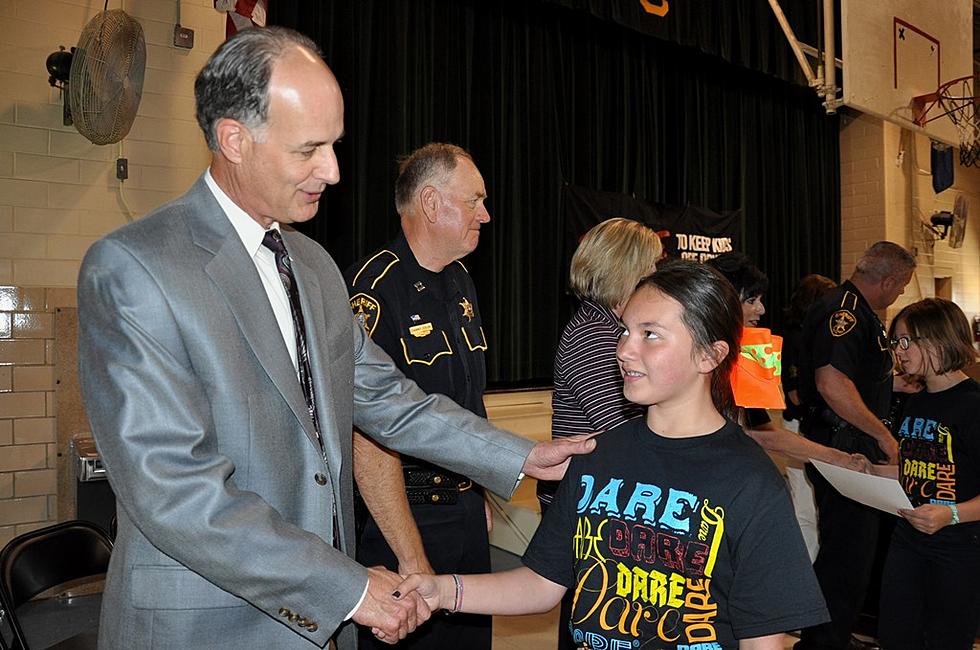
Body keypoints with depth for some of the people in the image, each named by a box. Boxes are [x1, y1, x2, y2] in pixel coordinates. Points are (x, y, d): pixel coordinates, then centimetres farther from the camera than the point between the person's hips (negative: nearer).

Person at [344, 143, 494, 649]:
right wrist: (412, 558, -22)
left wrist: (479, 494, 15)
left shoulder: (461, 284, 9)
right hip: (400, 518, -8)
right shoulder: (373, 289, -20)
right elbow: (370, 440, -24)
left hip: (467, 512, 8)